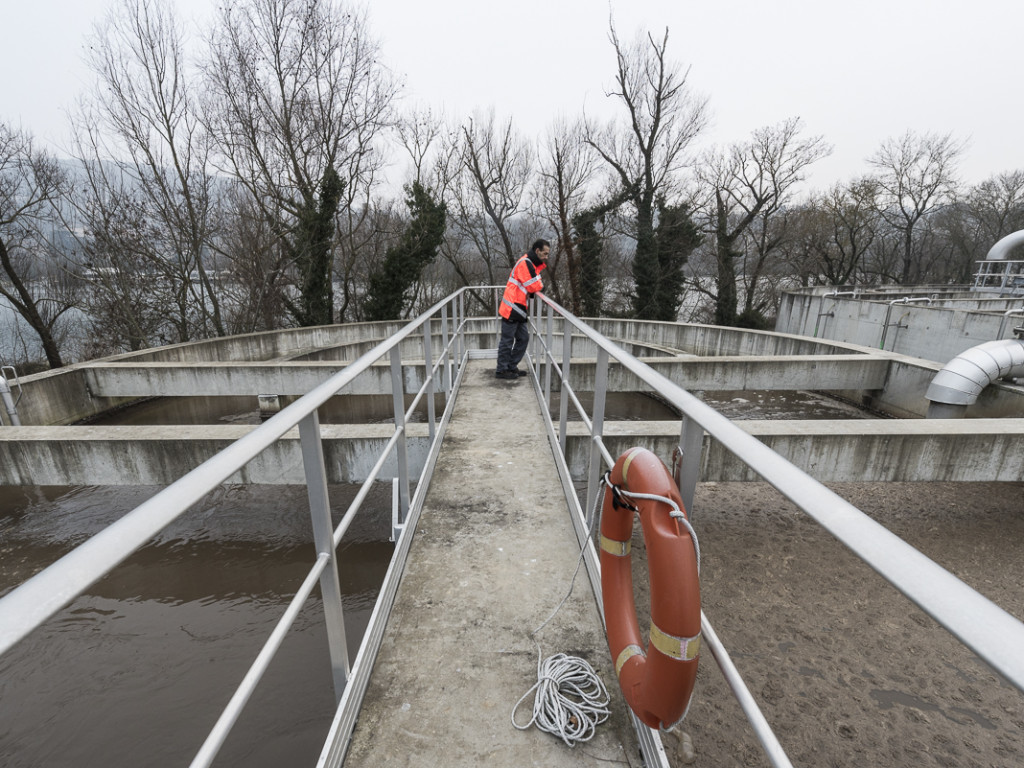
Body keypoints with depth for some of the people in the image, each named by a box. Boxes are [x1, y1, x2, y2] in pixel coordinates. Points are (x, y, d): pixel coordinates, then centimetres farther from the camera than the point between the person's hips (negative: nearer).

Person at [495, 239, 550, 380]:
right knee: (507, 340, -2)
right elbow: (533, 286, -20)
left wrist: (537, 283, 0)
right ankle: (501, 370, 7)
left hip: (519, 310, 10)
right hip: (512, 309, -10)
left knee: (523, 338, 13)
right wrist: (541, 283, 1)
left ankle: (512, 367, 22)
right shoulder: (525, 263, -15)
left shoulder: (532, 264, 18)